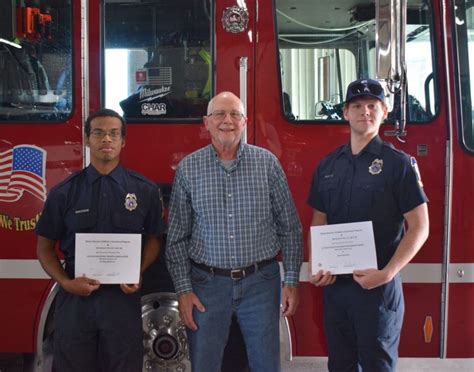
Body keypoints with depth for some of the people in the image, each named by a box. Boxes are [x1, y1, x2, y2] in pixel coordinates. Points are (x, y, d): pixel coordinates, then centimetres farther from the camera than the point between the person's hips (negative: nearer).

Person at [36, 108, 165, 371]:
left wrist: (138, 273, -8)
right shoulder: (64, 192, 1)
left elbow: (153, 239, 9)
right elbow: (45, 247, 5)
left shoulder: (144, 190, 2)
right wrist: (65, 282, -10)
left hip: (124, 297, 0)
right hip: (75, 299, 0)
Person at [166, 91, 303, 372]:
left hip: (260, 282, 0)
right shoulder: (188, 168, 1)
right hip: (208, 284, 0)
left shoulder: (267, 163, 0)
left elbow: (289, 227, 3)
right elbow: (177, 237, 3)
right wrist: (183, 289, -2)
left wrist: (292, 281, -1)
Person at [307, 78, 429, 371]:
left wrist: (387, 273, -18)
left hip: (378, 286, -4)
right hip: (335, 284, 5)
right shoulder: (328, 165, 8)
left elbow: (419, 228, -9)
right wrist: (318, 267, -2)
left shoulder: (399, 163, -6)